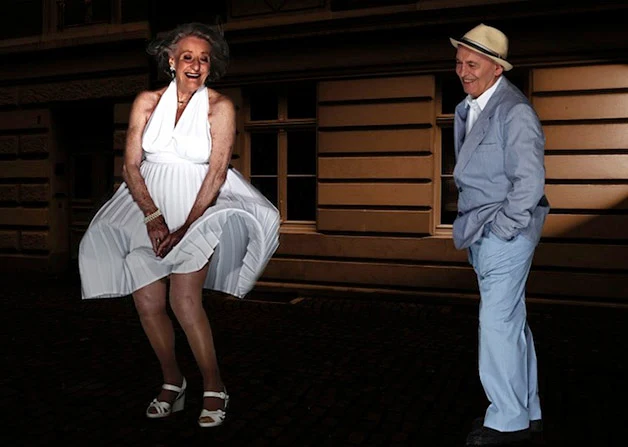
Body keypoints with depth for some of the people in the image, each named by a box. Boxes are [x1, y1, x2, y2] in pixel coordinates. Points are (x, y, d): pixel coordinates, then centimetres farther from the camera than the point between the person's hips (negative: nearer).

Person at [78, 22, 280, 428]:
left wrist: (185, 227, -15)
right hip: (150, 205, 3)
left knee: (184, 300, -17)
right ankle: (172, 382, 18)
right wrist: (154, 217, -13)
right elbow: (131, 165, 1)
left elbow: (217, 172, -9)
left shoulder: (220, 106, -3)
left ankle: (214, 387, 0)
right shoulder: (148, 102, 5)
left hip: (201, 205, -3)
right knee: (147, 301, -4)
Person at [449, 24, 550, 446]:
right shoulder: (468, 110, 12)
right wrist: (474, 228, 14)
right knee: (512, 320, 15)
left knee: (497, 323, -5)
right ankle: (527, 410, 29)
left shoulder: (514, 111, -15)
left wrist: (500, 229, -15)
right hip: (481, 235, 9)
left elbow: (530, 181, -20)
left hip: (506, 235, -9)